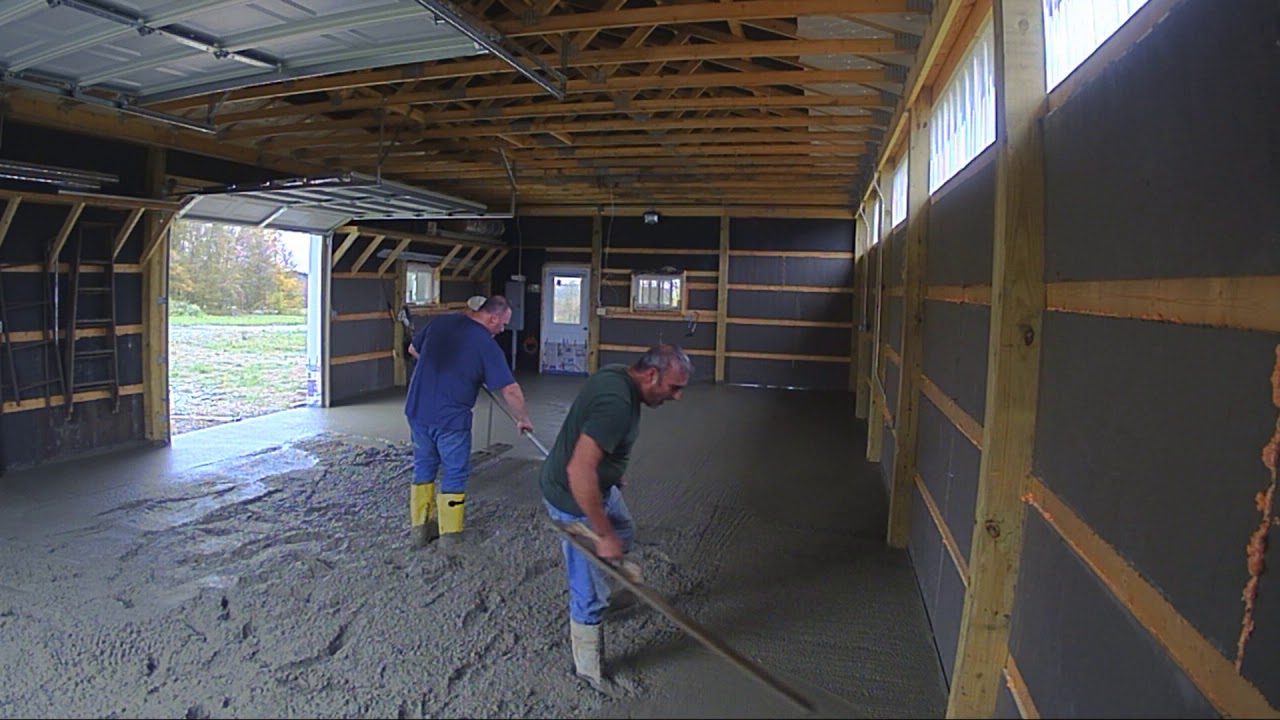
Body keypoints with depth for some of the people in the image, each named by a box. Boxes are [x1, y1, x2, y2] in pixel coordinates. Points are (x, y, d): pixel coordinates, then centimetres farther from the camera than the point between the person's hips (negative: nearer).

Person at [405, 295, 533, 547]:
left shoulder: (440, 322, 4)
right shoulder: (487, 345, -12)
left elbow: (414, 348, 20)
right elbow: (511, 390, -12)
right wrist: (523, 419, 3)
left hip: (417, 410, 6)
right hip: (451, 418, -6)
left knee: (423, 467, 20)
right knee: (455, 474, 10)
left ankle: (420, 528, 29)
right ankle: (449, 536, 18)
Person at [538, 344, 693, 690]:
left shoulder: (616, 374, -4)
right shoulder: (617, 403, -34)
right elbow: (579, 471, -40)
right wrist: (603, 534, -31)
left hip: (600, 485, 10)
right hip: (575, 498, -10)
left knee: (624, 537, 31)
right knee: (590, 590, 4)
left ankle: (594, 601, 51)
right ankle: (588, 668, 24)